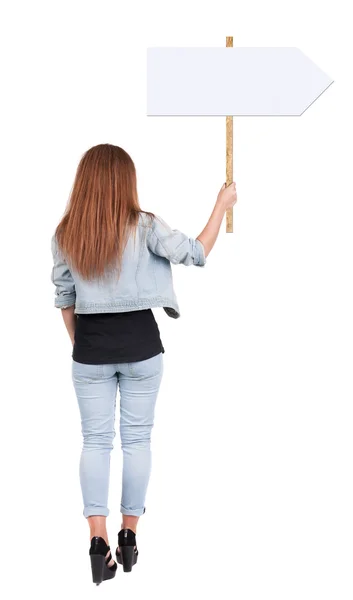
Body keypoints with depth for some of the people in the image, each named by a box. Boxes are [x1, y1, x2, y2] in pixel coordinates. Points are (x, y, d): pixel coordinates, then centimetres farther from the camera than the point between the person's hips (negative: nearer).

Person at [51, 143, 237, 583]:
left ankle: (98, 539, -1)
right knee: (136, 439, 10)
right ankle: (129, 535, 18)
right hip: (140, 345, -1)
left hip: (91, 348, 2)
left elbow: (64, 298, 5)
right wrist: (222, 203, 0)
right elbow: (197, 254, -11)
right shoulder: (144, 226, -11)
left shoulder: (65, 234, -2)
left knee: (95, 440, 8)